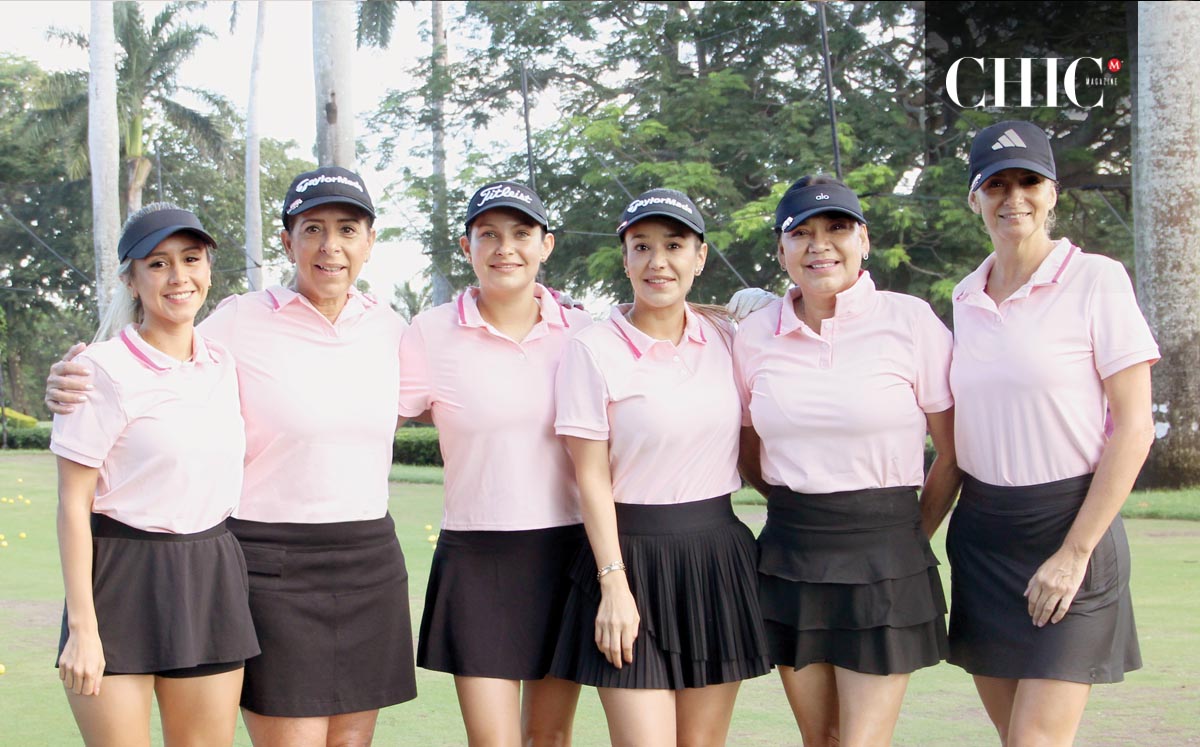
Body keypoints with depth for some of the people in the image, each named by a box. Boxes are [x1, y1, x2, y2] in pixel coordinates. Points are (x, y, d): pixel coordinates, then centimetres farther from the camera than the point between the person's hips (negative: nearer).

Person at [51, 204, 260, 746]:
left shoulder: (222, 364, 8)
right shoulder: (105, 370, -9)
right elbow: (73, 503, -9)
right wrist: (82, 627, -13)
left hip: (210, 579, 5)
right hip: (120, 579, -5)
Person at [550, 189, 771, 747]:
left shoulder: (723, 338, 7)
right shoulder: (593, 349, -6)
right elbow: (592, 477, -8)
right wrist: (614, 585, -13)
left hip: (718, 558, 5)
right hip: (635, 557, -4)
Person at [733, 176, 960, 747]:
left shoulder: (911, 322, -6)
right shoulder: (754, 335, 4)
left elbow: (953, 453, -1)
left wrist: (909, 535, 6)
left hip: (882, 564, -3)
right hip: (789, 559, 4)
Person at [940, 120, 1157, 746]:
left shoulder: (1096, 280, -8)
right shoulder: (966, 296, 9)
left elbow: (1134, 429, -11)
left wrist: (1075, 553, -14)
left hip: (1068, 529, -5)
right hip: (979, 534, 5)